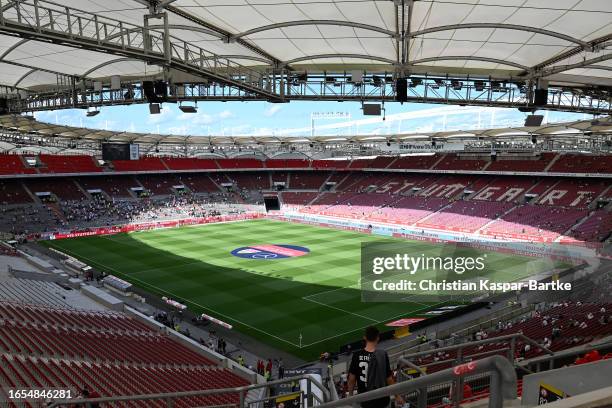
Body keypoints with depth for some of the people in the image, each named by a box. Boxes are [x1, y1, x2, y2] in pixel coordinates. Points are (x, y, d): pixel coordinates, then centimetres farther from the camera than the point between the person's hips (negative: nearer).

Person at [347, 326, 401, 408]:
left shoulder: (357, 355, -12)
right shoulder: (382, 355, -18)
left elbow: (352, 379, -5)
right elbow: (389, 379, -12)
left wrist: (350, 395, 10)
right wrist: (397, 396, 2)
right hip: (380, 398, -2)